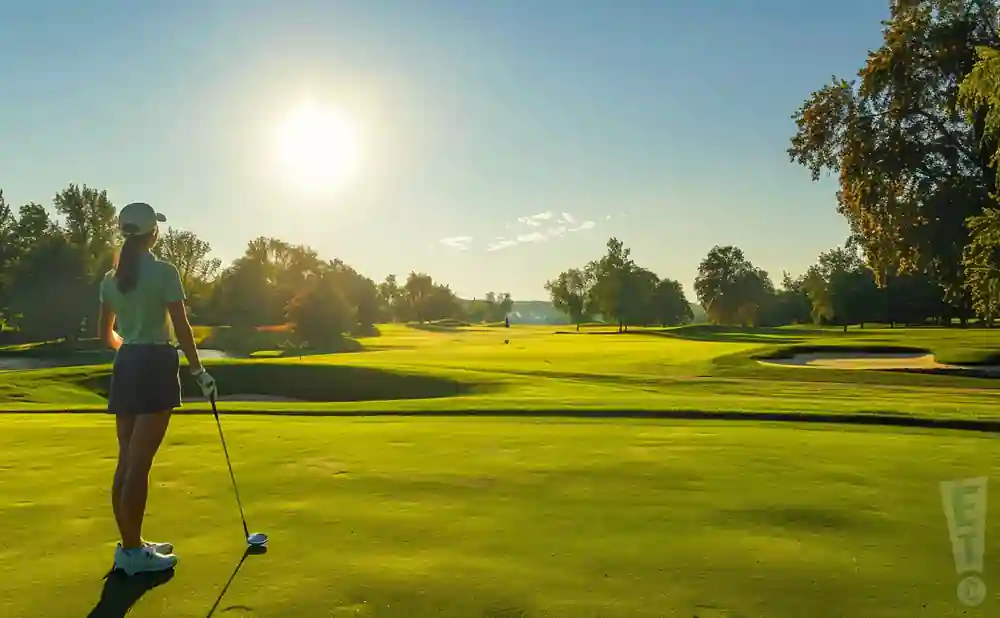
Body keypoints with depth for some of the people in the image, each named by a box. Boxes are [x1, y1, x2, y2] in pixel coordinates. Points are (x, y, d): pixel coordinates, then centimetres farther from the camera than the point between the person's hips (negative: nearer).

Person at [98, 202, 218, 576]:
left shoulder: (111, 278, 11)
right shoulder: (164, 272, -9)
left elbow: (106, 333, 18)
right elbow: (181, 328, -12)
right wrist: (200, 371, -5)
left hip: (125, 367, 7)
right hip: (156, 366, -7)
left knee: (126, 460, 10)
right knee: (139, 462, -5)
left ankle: (129, 545, 19)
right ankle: (133, 551, 1)